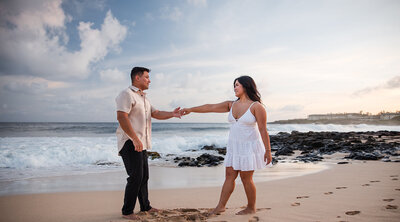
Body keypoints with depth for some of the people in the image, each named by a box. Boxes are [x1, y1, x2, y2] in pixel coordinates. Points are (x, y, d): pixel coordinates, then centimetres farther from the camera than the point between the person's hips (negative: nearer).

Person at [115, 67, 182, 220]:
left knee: (144, 176, 16)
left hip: (141, 144, 10)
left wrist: (172, 114, -1)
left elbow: (156, 114, 18)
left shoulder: (143, 98, 21)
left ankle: (145, 206, 29)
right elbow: (121, 117, -21)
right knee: (136, 177, -10)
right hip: (130, 143, -10)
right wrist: (135, 139, -25)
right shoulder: (127, 94, -10)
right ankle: (127, 211, 1)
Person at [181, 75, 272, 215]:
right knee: (229, 176, 7)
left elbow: (263, 130, -13)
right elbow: (210, 107, 6)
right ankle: (221, 206, 13)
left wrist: (268, 150, -14)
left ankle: (251, 208, 17)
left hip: (249, 147, -6)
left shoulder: (256, 106, -12)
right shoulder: (231, 105, 6)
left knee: (246, 179, 0)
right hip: (234, 146, 6)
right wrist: (191, 109, 4)